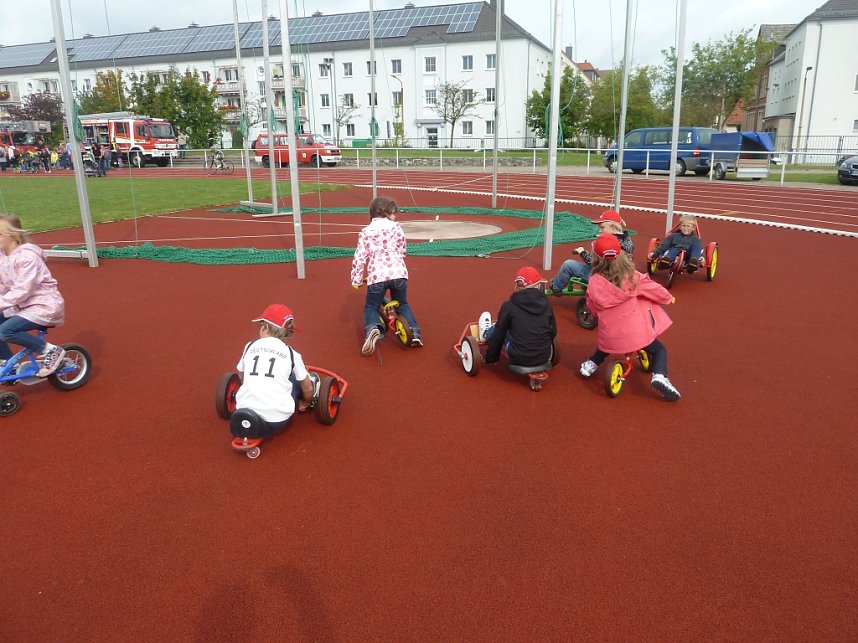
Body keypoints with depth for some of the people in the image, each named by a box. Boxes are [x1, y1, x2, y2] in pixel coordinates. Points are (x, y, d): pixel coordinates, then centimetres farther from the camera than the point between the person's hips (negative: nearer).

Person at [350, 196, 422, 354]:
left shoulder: (366, 232, 10)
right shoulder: (396, 228, 11)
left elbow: (359, 258, 6)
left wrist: (356, 280, 13)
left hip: (377, 276, -1)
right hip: (399, 273, 2)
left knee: (371, 307, 15)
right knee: (402, 304, 26)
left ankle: (372, 328, -17)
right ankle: (414, 331, 7)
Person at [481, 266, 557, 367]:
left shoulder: (509, 305, -8)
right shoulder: (545, 303, -1)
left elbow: (499, 335, 0)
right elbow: (553, 332, 7)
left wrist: (491, 358, 12)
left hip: (518, 359, -3)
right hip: (544, 357, 3)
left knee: (499, 330, 23)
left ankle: (485, 334, 54)